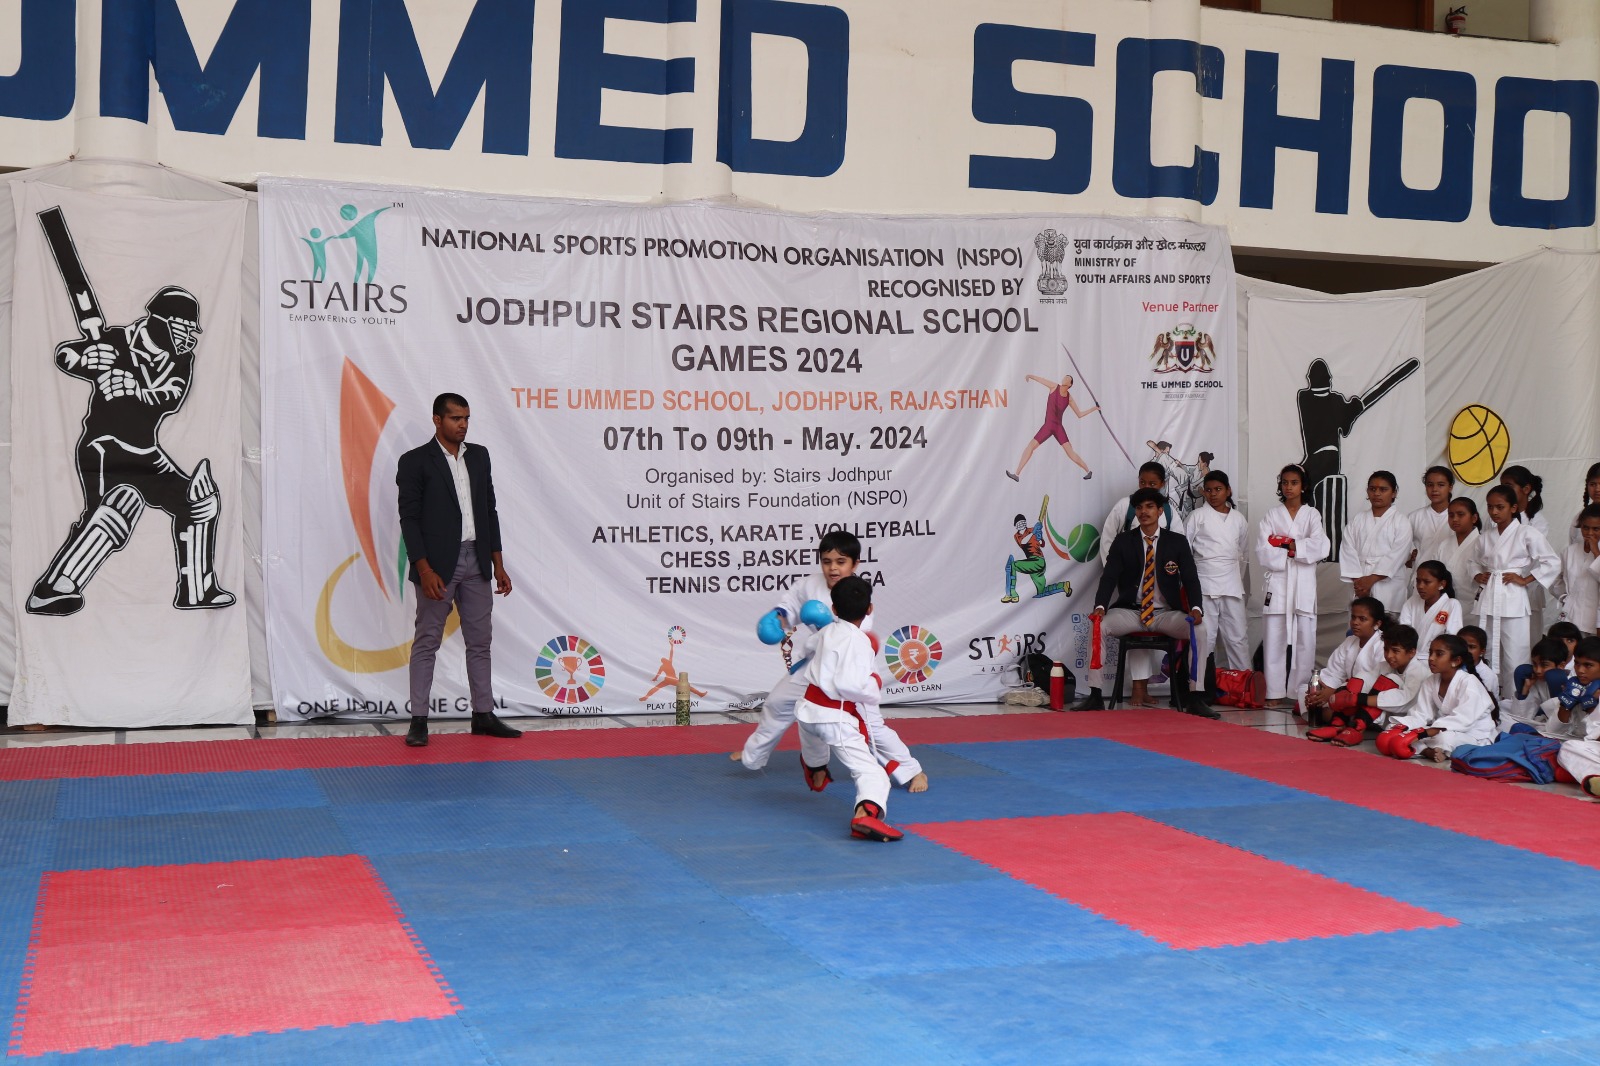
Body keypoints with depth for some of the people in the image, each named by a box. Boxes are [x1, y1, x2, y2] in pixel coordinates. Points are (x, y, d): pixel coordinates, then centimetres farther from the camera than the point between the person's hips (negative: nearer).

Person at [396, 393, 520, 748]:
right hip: (437, 565, -5)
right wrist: (425, 570, -17)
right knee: (427, 642, 1)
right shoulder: (416, 461, -6)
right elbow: (409, 519, -9)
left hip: (476, 562, 5)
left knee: (480, 642, 10)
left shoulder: (479, 455, 10)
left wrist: (498, 564, 10)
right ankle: (418, 721, 4)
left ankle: (483, 715, 18)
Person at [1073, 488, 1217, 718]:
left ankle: (1195, 698, -20)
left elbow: (1191, 579, -2)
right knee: (1098, 626, -27)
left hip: (1167, 614, 0)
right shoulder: (1123, 541, 4)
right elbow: (1109, 577, -4)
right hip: (1130, 612, 0)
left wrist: (1196, 608, -23)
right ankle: (1095, 696, -20)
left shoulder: (1178, 542, 4)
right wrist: (1100, 606, -23)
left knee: (1199, 629, -28)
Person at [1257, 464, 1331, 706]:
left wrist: (1290, 545, -8)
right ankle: (1275, 693, 0)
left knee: (1305, 639, -3)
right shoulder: (1272, 516, 10)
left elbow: (1321, 548, -7)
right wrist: (1296, 551, -9)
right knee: (1274, 638, -3)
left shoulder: (1312, 515, 9)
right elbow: (1263, 553, -3)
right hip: (1277, 583, 0)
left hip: (1304, 585, 0)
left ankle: (1300, 691, 3)